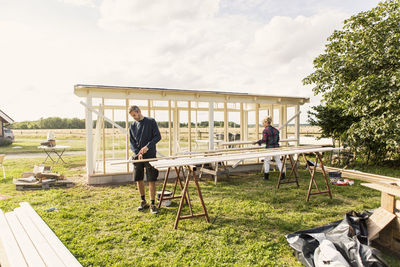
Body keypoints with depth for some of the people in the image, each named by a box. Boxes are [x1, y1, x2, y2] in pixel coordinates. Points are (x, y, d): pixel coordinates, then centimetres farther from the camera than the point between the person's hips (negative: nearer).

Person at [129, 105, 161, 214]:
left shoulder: (151, 121, 0)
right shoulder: (132, 126, 10)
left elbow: (158, 136, -5)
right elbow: (132, 143, 7)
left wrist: (147, 146, -17)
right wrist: (138, 153, -10)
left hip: (150, 155, -4)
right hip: (137, 156, 4)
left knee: (151, 180, -4)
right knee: (138, 180, 8)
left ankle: (152, 204, 4)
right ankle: (143, 202, 24)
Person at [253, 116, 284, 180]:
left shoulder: (265, 130, -11)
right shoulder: (275, 129, 9)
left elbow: (264, 140, -16)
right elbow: (278, 140, 14)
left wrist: (257, 142, -3)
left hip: (269, 148, -5)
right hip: (276, 147, 5)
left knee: (266, 161, 9)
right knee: (278, 161, 12)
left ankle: (266, 176, 12)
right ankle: (283, 175, 10)